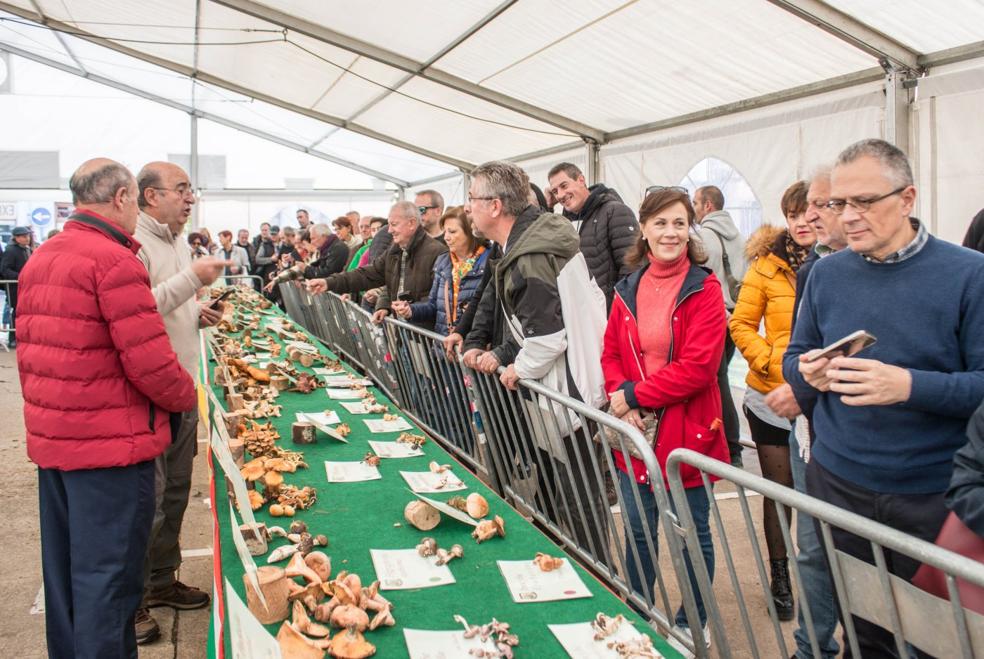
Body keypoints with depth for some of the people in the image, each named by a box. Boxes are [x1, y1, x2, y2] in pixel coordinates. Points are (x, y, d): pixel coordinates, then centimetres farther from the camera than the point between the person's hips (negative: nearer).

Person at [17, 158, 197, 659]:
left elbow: (27, 350, 14)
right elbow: (149, 362, -20)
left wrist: (46, 414, 20)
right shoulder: (114, 260, -17)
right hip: (110, 444, -9)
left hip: (48, 440, 9)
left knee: (63, 573, 18)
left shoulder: (39, 260, 11)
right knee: (107, 578, 1)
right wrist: (186, 396, -3)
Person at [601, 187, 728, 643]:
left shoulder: (705, 289, -8)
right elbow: (611, 354, 9)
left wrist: (633, 394, -14)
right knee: (637, 531, 15)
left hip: (687, 433, -4)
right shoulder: (627, 290, 6)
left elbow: (699, 366, -17)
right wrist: (619, 400, -10)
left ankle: (693, 624, 32)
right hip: (635, 433, 4)